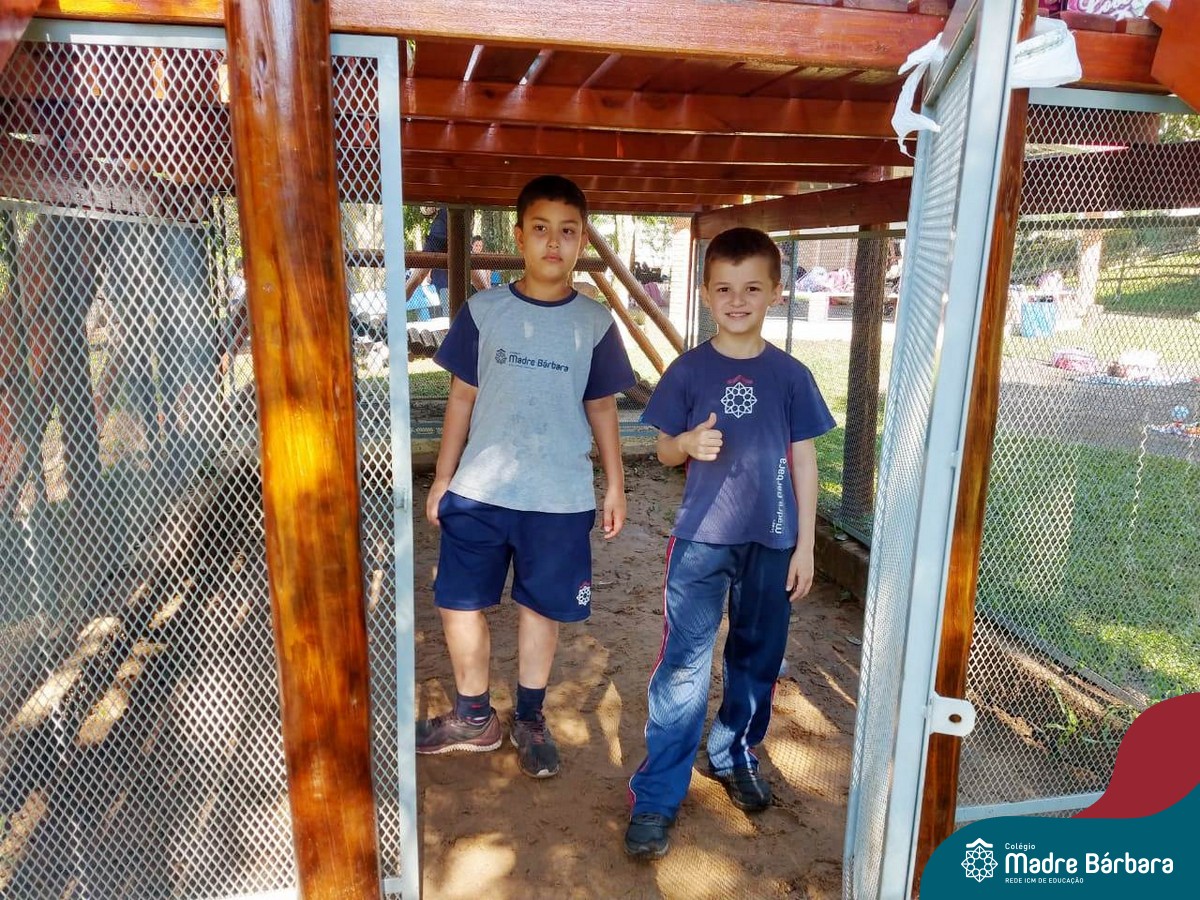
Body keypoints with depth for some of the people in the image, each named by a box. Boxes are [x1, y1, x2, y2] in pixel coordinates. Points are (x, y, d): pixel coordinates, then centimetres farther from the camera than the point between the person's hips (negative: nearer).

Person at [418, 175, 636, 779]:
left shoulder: (595, 323, 1)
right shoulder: (483, 310, 0)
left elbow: (602, 409, 7)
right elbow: (462, 397, 5)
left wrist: (615, 486, 6)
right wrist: (442, 477, 4)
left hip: (561, 498, 0)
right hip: (478, 490, 1)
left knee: (541, 607, 11)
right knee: (458, 603, 8)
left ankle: (529, 720, 33)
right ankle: (474, 719, 30)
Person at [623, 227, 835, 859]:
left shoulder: (790, 376, -1)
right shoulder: (688, 371, -3)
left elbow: (804, 461, 3)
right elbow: (665, 451, 4)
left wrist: (805, 544, 1)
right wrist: (690, 443, -19)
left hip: (770, 543, 2)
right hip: (701, 540, -2)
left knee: (757, 659, 16)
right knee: (682, 667, -1)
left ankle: (734, 754, 39)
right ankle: (656, 796, 9)